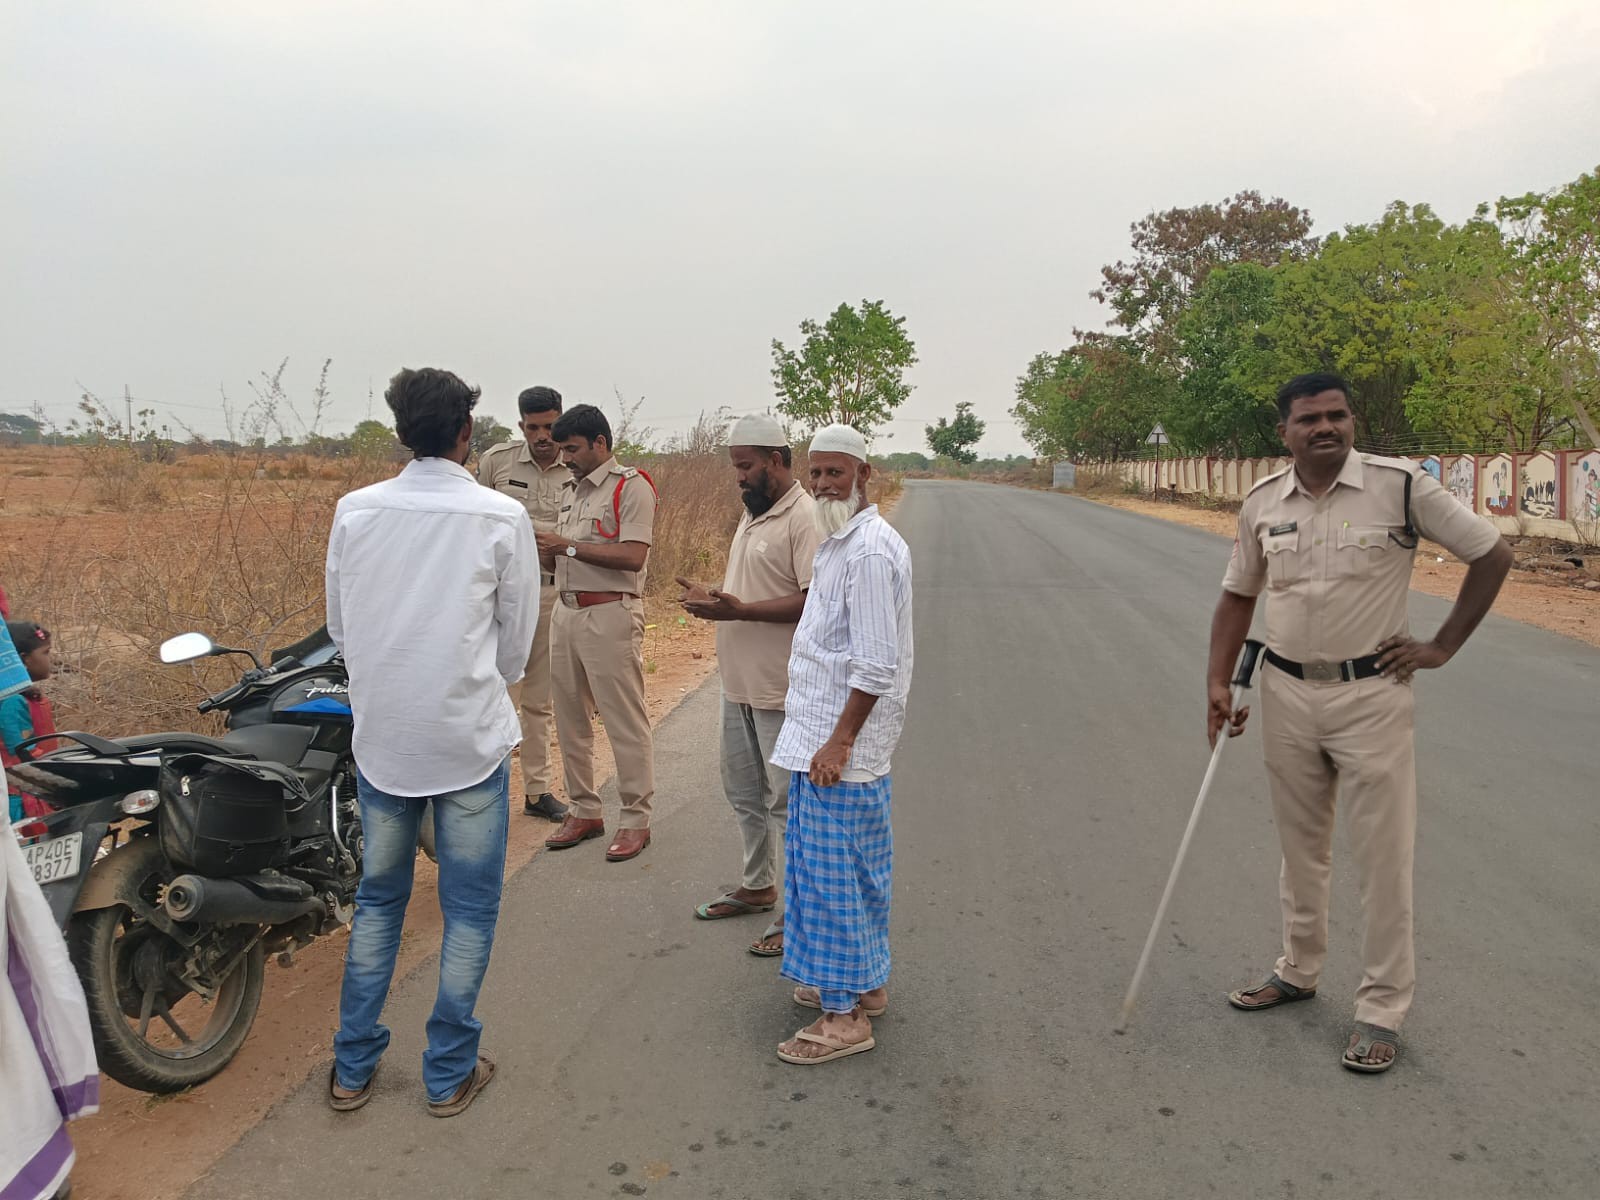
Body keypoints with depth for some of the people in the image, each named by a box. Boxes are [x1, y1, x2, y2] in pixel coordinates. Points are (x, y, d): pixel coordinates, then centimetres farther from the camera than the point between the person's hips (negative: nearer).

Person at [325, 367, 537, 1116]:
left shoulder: (355, 512, -3)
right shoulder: (501, 518, -11)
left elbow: (339, 626, 6)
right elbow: (518, 635, -2)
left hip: (381, 737, 4)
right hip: (469, 738, -3)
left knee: (378, 896, 20)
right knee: (469, 908, 11)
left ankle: (352, 1067, 29)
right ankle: (450, 1073, 22)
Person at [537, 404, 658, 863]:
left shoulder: (631, 487, -9)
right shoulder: (572, 489, 17)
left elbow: (632, 556, -21)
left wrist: (568, 547, -17)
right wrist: (543, 553, 1)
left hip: (610, 614, -9)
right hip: (566, 612, 9)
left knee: (624, 721, -2)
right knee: (570, 718, 13)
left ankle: (635, 819, 7)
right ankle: (585, 811, 25)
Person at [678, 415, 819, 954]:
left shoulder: (805, 518, -17)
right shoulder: (754, 515, 14)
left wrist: (739, 610, -26)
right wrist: (712, 595, 3)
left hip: (780, 690, -10)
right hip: (740, 683, 10)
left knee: (789, 801, 0)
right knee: (744, 792, 20)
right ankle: (758, 886, 37)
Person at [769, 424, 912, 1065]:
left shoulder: (871, 551, -19)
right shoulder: (838, 542, 13)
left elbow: (877, 665, -23)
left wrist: (839, 741, -22)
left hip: (842, 743, -10)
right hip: (820, 733, 10)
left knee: (833, 873, -1)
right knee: (853, 869, 19)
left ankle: (845, 1014, 11)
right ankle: (864, 983, 33)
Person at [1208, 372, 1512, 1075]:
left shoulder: (1401, 485, -10)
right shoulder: (1261, 503, 2)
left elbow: (1492, 555, -3)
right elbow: (1238, 596, 12)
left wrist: (1442, 647, -5)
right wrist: (1218, 683, 4)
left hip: (1371, 694, -4)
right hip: (1286, 694, 4)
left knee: (1383, 857, 2)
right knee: (1301, 848, 17)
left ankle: (1383, 1009, 16)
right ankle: (1298, 971, 35)